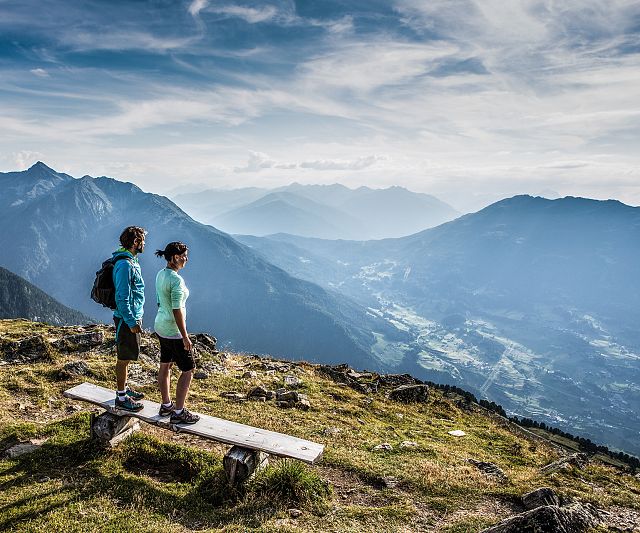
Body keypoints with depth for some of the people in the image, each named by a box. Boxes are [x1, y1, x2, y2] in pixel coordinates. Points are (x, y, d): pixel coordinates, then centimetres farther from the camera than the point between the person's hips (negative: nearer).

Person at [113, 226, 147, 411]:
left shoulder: (132, 261, 11)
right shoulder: (125, 264, -21)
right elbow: (122, 297, -23)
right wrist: (132, 322, -21)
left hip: (133, 317, 10)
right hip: (127, 319, -10)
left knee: (126, 357, 20)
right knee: (124, 358, 1)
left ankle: (124, 388, 34)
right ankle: (121, 398, 12)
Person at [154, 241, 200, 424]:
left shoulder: (160, 274, 4)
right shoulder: (177, 280, -24)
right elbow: (177, 311, -25)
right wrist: (185, 337, -19)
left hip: (160, 325, 10)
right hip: (173, 331, -10)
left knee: (165, 366, 18)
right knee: (188, 370, 2)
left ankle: (166, 405, 32)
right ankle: (178, 413, 9)